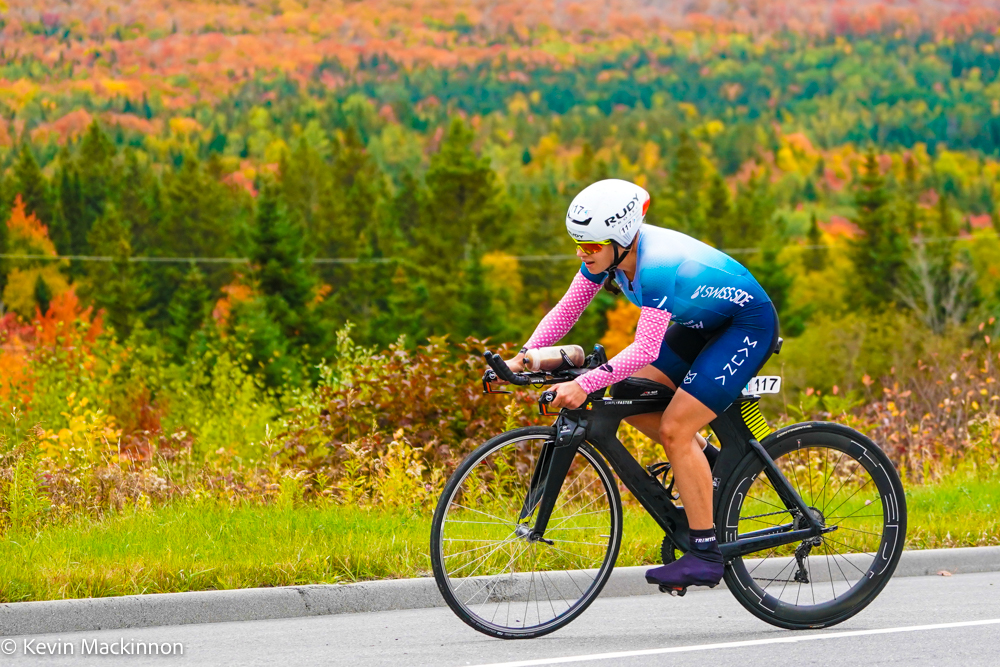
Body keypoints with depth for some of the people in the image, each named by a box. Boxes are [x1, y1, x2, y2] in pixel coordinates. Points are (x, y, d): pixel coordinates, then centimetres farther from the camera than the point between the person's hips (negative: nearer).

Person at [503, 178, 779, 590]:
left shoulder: (657, 266, -35)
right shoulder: (610, 250, -11)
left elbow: (645, 349, -41)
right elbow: (566, 310, -7)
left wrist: (585, 384, -48)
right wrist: (523, 358, -20)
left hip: (747, 327, -9)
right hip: (702, 323, 9)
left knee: (674, 428, -17)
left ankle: (705, 555, -12)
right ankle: (707, 465, 17)